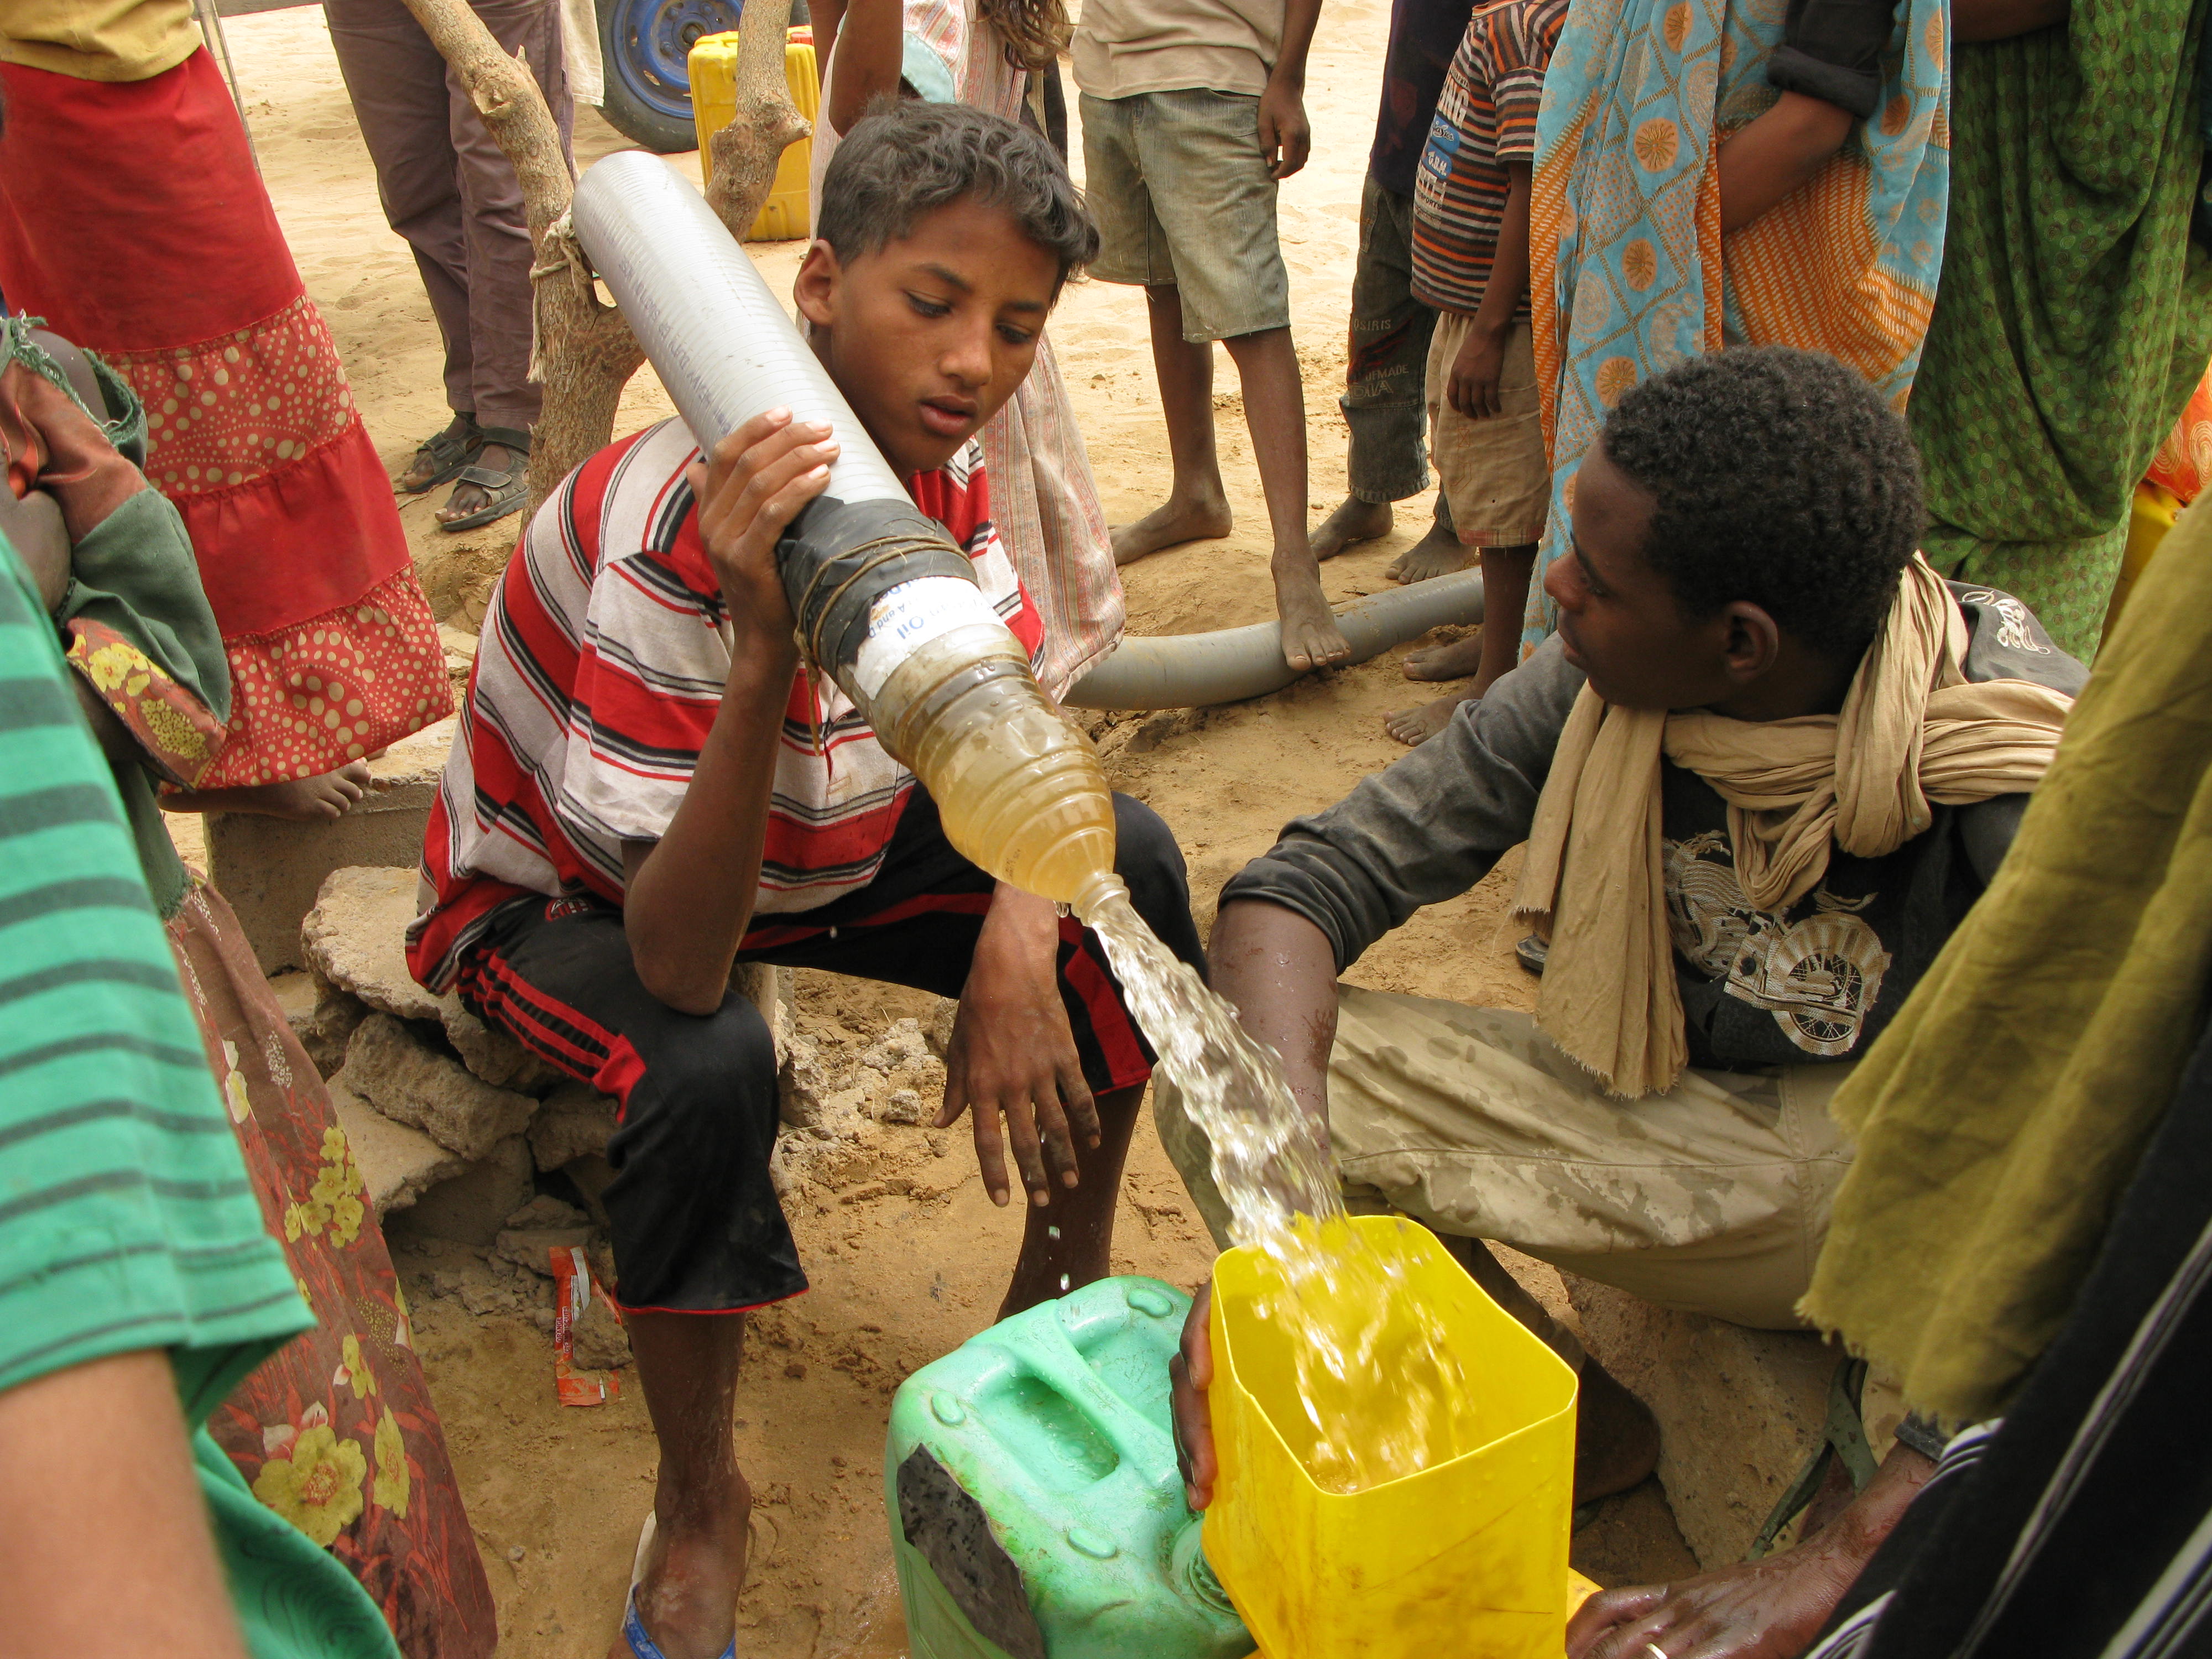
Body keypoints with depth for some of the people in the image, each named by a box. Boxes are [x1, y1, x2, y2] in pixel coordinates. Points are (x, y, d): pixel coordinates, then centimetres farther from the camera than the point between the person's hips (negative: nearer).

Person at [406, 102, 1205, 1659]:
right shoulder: (664, 537, -35)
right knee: (707, 1060, -38)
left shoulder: (943, 477, -13)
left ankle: (1064, 1292, 7)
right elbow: (680, 963, -40)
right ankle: (699, 1500, -10)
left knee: (1129, 860, -12)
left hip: (807, 847, 6)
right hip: (556, 895, -6)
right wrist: (764, 644, -53)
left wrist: (1013, 949, -31)